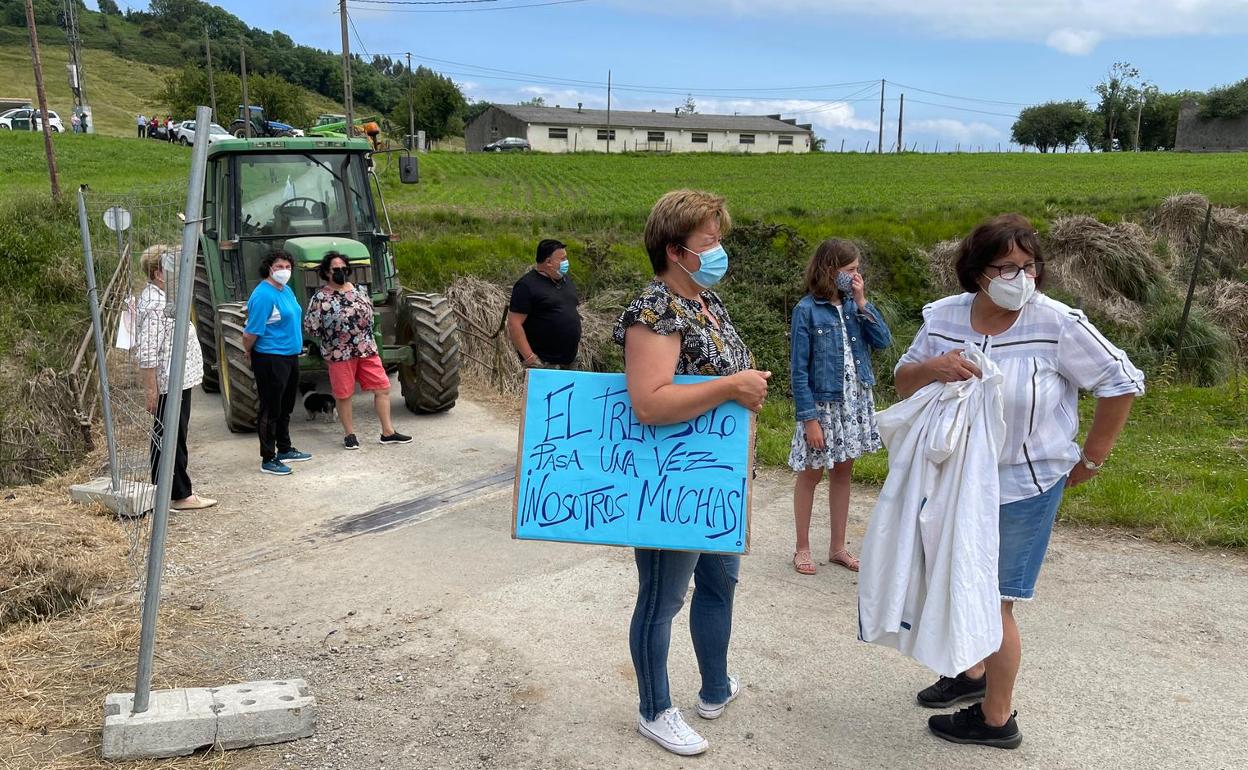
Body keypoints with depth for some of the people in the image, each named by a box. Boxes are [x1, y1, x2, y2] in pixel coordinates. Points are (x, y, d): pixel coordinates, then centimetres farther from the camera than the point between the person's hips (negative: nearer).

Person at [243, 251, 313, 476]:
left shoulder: (287, 290, 10)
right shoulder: (263, 295, -19)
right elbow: (251, 332, -19)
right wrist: (249, 352, -5)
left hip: (290, 356, 9)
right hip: (270, 360, -9)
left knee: (286, 408, 20)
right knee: (270, 410, -1)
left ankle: (285, 450, 34)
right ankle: (268, 460, 6)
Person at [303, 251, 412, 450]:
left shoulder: (357, 290, 7)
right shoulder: (320, 298, -7)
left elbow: (370, 312, 20)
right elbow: (310, 327, -7)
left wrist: (364, 336, 10)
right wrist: (332, 335, -1)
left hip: (367, 350, 4)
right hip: (339, 354, -4)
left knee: (382, 388, 3)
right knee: (343, 395, 6)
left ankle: (388, 432, 12)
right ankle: (349, 434, 22)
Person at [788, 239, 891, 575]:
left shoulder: (853, 305, 2)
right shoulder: (807, 310, -14)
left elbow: (883, 340, -5)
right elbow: (799, 369, -14)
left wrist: (862, 301, -10)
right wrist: (809, 418, -17)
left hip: (856, 400, 6)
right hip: (822, 403, -5)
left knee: (843, 471, 14)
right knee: (811, 474, 8)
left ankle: (838, 547, 27)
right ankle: (802, 548, 22)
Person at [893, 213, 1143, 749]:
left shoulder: (1056, 324, -18)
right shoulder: (943, 317, -4)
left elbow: (1121, 382, -9)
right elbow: (903, 383, 4)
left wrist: (1091, 458, -3)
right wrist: (932, 367, -19)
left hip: (1022, 488, -5)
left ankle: (997, 719, 23)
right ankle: (971, 675, 44)